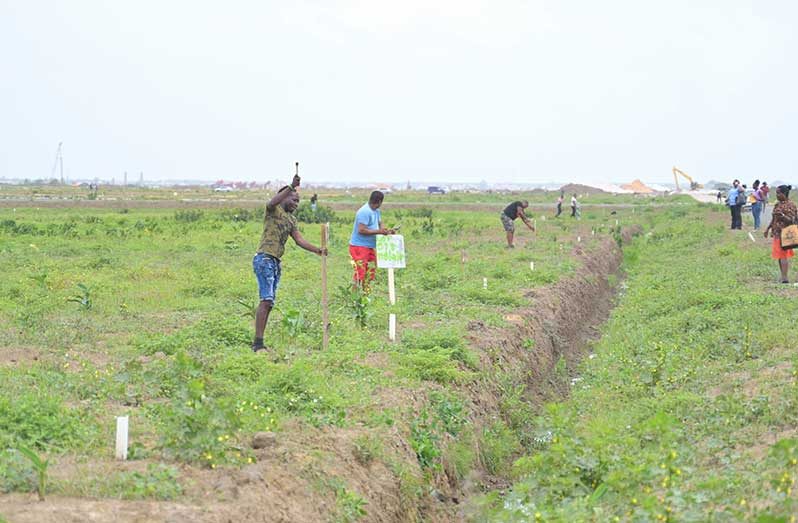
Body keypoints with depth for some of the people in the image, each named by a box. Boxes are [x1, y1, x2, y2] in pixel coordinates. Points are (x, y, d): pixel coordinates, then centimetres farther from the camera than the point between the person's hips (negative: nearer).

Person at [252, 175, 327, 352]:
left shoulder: (291, 219, 22)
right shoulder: (274, 210, -2)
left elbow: (299, 239, 15)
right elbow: (271, 202, -26)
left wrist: (317, 250, 0)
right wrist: (291, 187, -33)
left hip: (276, 262, 9)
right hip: (264, 258, -9)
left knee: (269, 303, 8)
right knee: (266, 301, -16)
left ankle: (257, 342, 11)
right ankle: (258, 343, -19)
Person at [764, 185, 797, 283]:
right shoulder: (777, 204, 12)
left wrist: (782, 216, -30)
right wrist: (768, 228, 18)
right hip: (777, 233, 8)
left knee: (783, 255, -10)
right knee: (779, 255, 10)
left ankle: (785, 278, -10)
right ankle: (783, 276, 16)